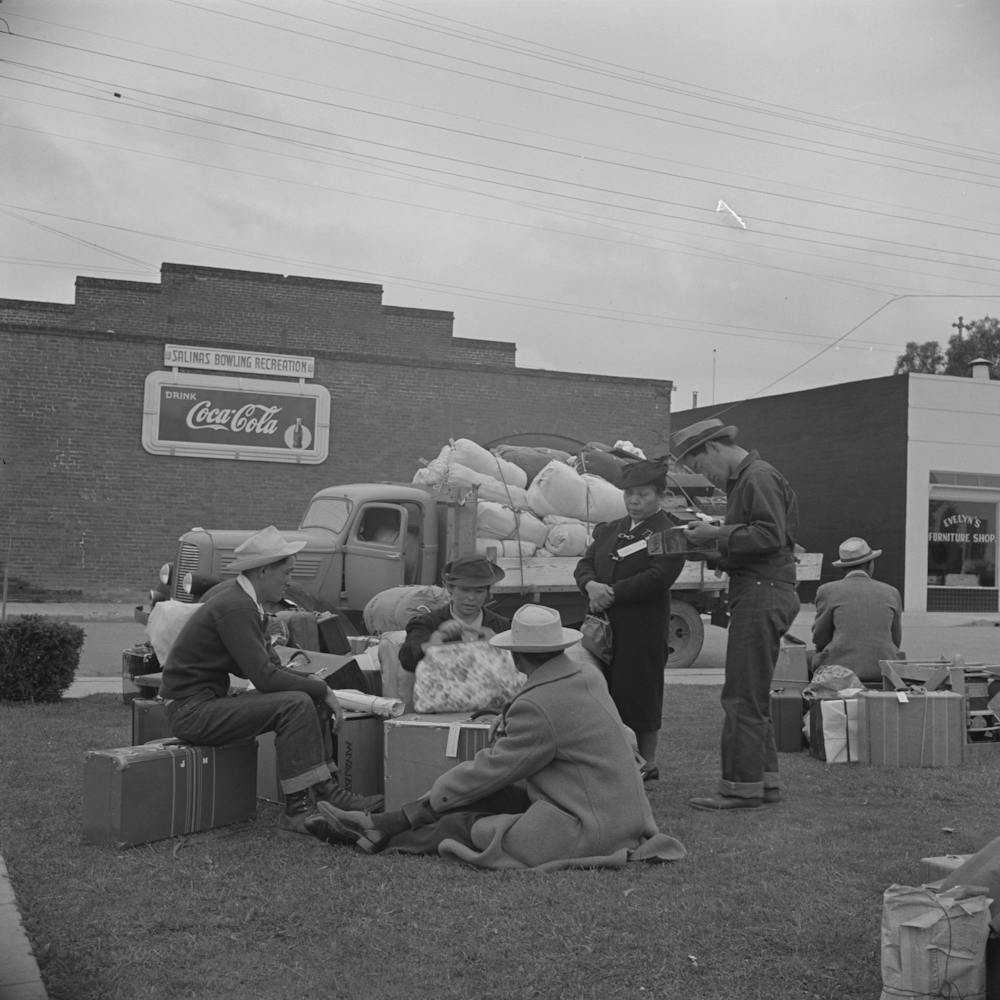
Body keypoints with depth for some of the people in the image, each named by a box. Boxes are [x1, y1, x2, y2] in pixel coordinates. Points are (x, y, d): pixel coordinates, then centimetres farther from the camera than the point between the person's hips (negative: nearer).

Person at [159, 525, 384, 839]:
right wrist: (323, 689, -14)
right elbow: (264, 677, -24)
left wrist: (317, 687, -1)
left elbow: (267, 664, 13)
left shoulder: (239, 597, 10)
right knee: (296, 704, -23)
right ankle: (296, 809, -18)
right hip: (191, 711, -10)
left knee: (313, 699, 6)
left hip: (210, 700, 10)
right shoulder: (235, 607, -20)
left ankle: (326, 790, 5)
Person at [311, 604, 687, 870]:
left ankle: (381, 835, 15)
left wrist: (433, 799, 0)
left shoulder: (539, 705, -22)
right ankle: (382, 825, 13)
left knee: (465, 825, -4)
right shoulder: (587, 673, 5)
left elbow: (492, 769, -12)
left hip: (588, 829, -9)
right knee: (488, 795, 9)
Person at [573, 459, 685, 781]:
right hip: (604, 623, 6)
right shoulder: (608, 530, 19)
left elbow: (658, 577, -16)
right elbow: (584, 564, 13)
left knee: (640, 693, 0)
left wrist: (611, 593, -16)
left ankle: (647, 763, 14)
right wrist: (592, 586, -11)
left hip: (643, 627, -6)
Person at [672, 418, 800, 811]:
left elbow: (770, 535, -21)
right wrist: (713, 538, 7)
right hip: (759, 594, 11)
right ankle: (765, 779, 21)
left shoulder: (759, 477, -12)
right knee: (753, 694, 15)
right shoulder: (742, 479, 20)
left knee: (742, 697, -7)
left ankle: (741, 785, -2)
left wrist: (717, 534, -16)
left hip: (762, 593, -11)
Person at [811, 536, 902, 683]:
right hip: (882, 671, 3)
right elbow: (895, 641, 15)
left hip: (841, 666, -3)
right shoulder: (892, 593, 7)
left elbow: (820, 638, 5)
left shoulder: (828, 591, -1)